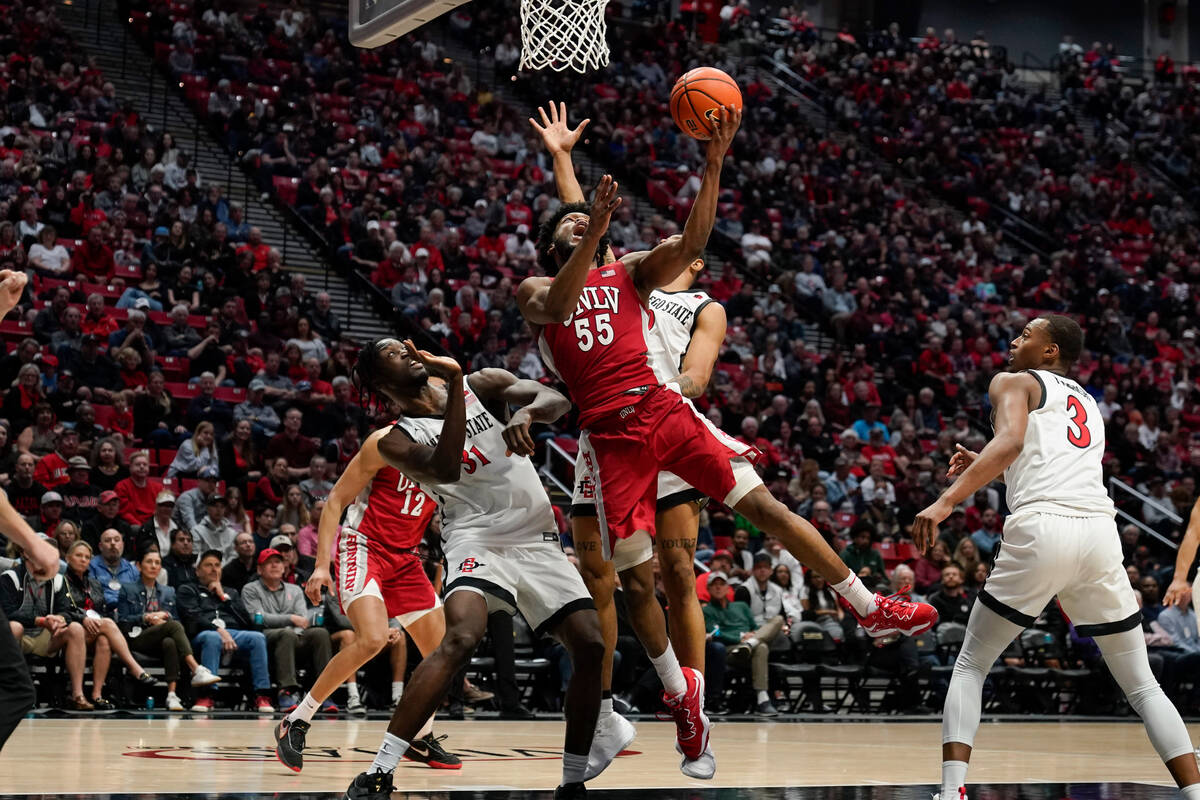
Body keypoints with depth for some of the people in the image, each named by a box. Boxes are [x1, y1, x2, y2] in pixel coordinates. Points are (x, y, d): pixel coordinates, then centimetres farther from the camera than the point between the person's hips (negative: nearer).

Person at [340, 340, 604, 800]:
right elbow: (444, 470, -20)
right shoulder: (397, 441, 0)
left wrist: (526, 413, -25)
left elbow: (556, 400, -2)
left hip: (538, 541, 4)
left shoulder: (482, 385, 10)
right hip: (477, 540, -4)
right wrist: (454, 386, -22)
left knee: (591, 646, -9)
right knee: (462, 637, -31)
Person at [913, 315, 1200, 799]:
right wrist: (982, 469, 40)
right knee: (1142, 686, 14)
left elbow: (1010, 441, -9)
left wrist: (946, 500, -17)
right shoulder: (1087, 403, 32)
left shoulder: (1013, 382, 12)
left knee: (969, 668, 10)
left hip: (1042, 529, -5)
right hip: (1100, 531, 5)